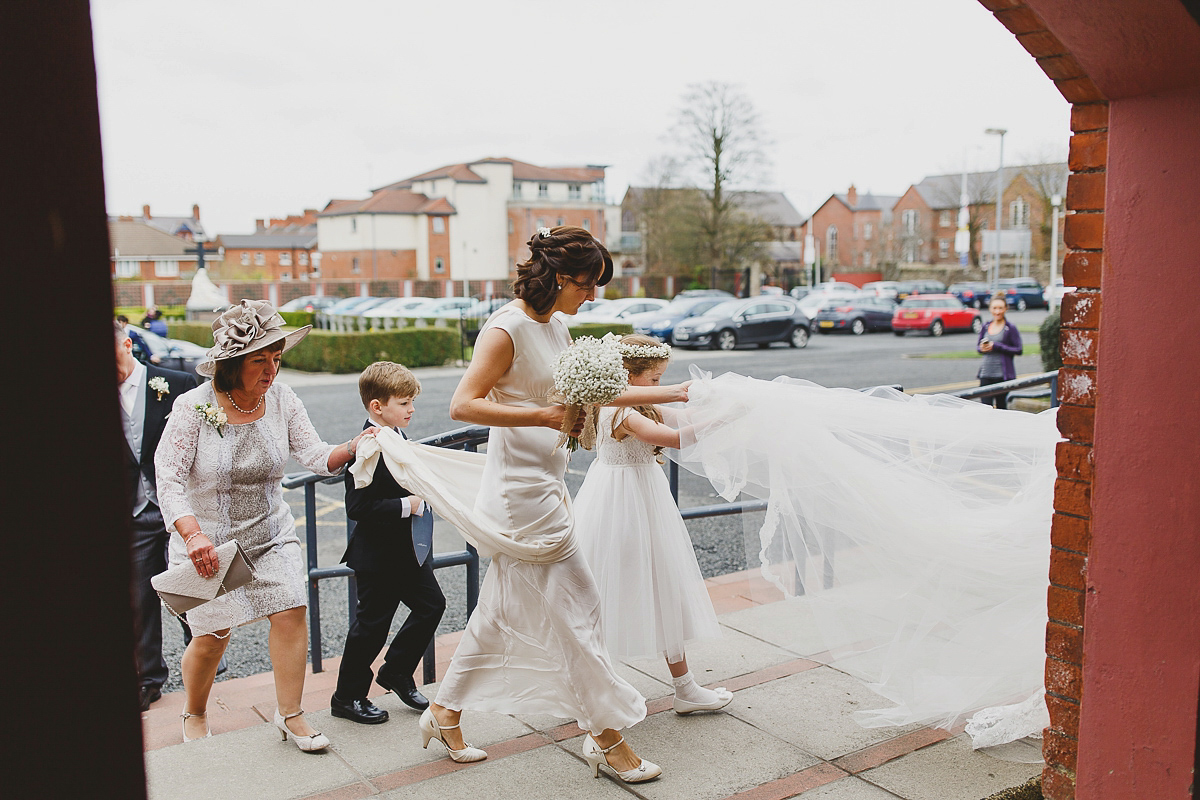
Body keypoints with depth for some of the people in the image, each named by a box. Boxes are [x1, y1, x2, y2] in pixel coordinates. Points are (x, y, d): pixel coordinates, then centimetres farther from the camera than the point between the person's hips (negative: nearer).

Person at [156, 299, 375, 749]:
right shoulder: (193, 408, -16)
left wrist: (352, 448, -32)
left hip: (271, 534, 3)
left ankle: (290, 715, 9)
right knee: (212, 637, 3)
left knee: (291, 611, -9)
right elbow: (169, 479, -18)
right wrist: (192, 534, -32)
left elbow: (315, 456, -11)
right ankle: (194, 713, 34)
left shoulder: (281, 400, -6)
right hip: (206, 540, -3)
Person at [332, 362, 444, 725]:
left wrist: (421, 492, 7)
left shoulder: (396, 438, 7)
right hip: (378, 555, -9)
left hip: (407, 551, 9)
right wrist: (406, 506, -25)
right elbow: (357, 507, -28)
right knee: (371, 625, 3)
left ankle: (396, 672, 29)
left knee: (431, 605, 13)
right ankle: (348, 697, 21)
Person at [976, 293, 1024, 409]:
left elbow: (1019, 350, -6)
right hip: (986, 373, 3)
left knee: (1001, 406, 6)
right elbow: (978, 346, 21)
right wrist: (982, 348, -3)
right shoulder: (985, 327, 10)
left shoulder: (1011, 328, -2)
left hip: (1003, 374, -3)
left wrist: (996, 346, -13)